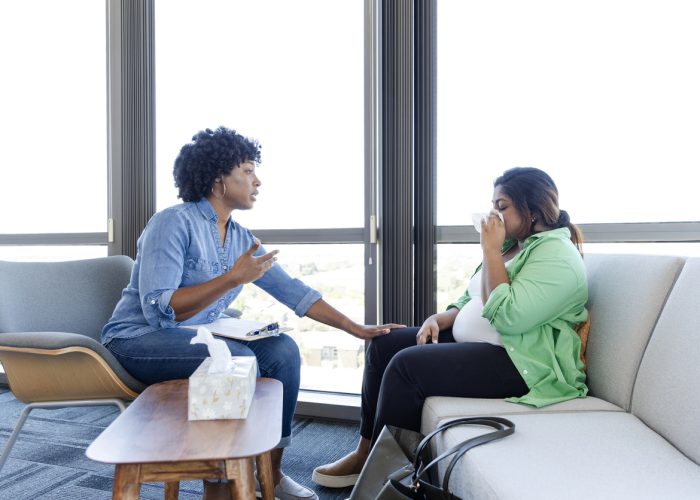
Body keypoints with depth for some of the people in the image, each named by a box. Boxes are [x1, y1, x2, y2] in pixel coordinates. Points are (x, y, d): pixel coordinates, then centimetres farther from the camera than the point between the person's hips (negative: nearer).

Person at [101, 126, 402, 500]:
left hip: (196, 337, 7)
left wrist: (355, 328, 1)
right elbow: (159, 310, -26)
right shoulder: (173, 223, -17)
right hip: (138, 339, -7)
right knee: (238, 360, -30)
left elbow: (292, 290, 4)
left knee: (282, 350, -10)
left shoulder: (241, 238, 4)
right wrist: (232, 279, -30)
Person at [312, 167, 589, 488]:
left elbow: (507, 316, -26)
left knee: (407, 364, -23)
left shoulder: (557, 255, -14)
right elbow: (471, 302, 19)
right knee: (384, 345, 1)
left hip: (522, 364, -10)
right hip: (471, 343, 10)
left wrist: (490, 251, -19)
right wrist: (440, 319, -1)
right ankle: (366, 450, 8)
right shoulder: (510, 244, 14)